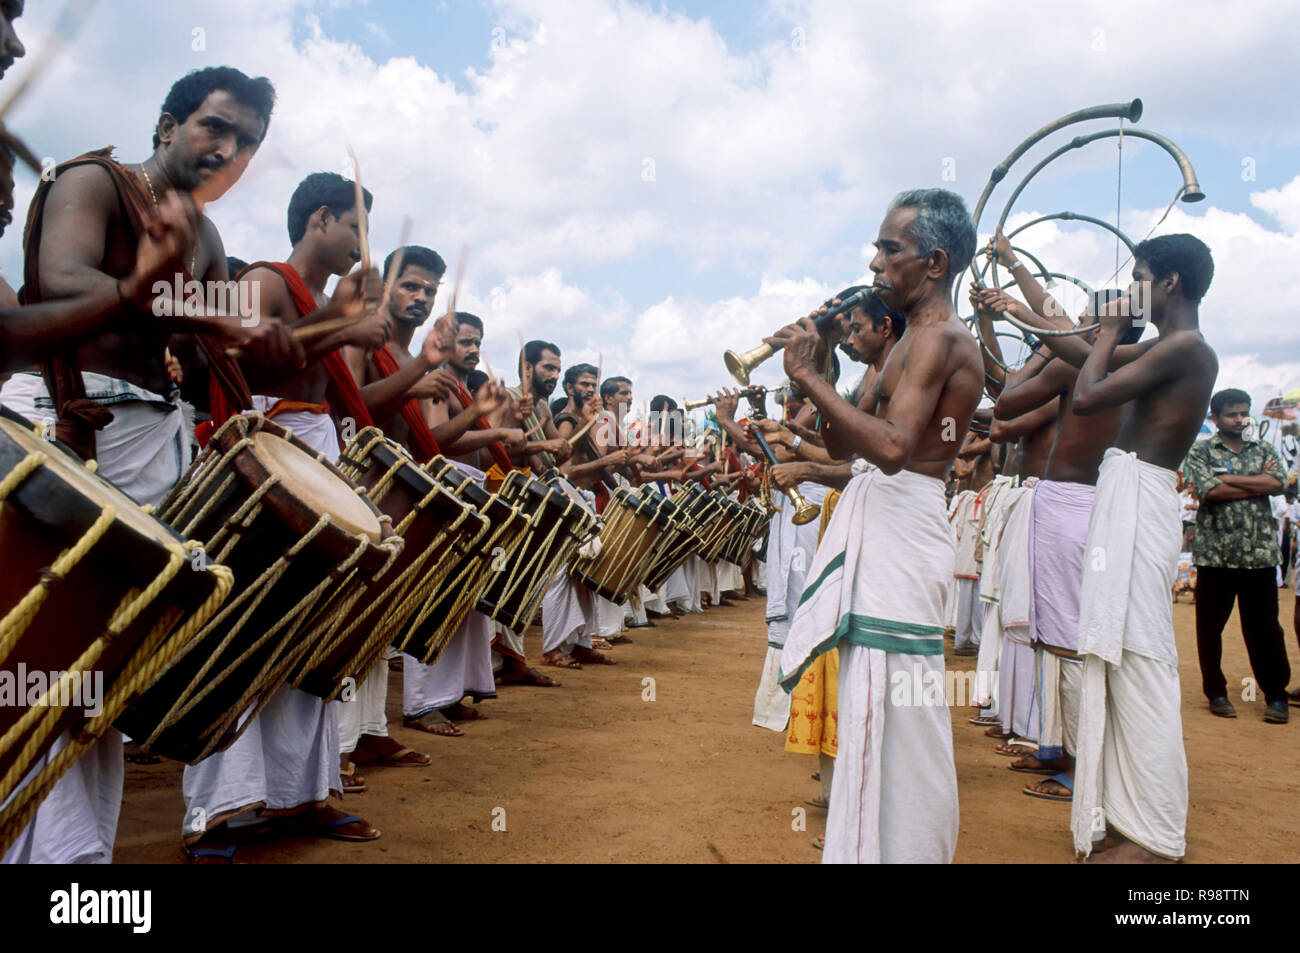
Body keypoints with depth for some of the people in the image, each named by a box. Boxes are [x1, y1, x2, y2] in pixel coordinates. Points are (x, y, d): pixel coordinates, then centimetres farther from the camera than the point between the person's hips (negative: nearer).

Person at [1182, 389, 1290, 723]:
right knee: (1209, 627, 5)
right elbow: (1209, 491, -13)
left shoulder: (1264, 450, 13)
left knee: (1264, 628, 5)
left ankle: (1276, 696, 16)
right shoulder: (1200, 452, 4)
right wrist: (1257, 482, -7)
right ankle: (1216, 692, 19)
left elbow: (1278, 482, -7)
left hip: (1259, 554, 1)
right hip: (1215, 554, -1)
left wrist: (1228, 479, -10)